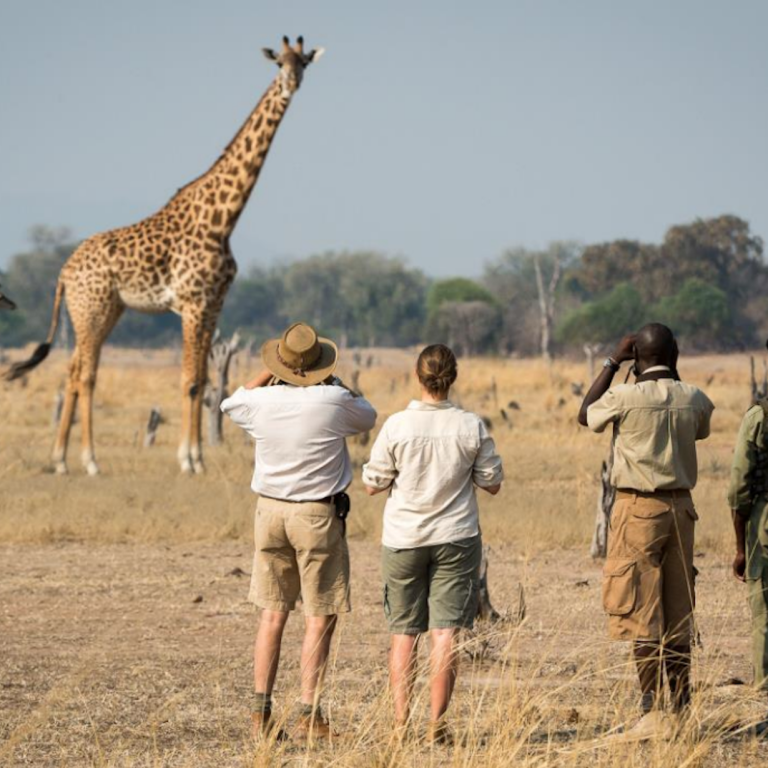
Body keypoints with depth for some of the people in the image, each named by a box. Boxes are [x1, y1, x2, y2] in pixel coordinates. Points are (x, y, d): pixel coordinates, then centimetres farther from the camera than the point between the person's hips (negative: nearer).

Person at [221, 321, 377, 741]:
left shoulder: (261, 401, -5)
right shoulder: (334, 401, -13)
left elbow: (230, 403, 20)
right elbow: (367, 417, 10)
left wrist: (266, 375, 24)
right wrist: (333, 383, 19)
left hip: (271, 511, 4)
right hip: (318, 516, -4)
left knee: (272, 614, 10)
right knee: (320, 619, 1)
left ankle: (261, 712, 8)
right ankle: (309, 715, -3)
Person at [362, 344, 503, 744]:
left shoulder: (397, 426, -9)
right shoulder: (471, 427, -7)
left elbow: (372, 483, -3)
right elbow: (492, 483, 1)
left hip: (403, 540, 0)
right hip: (455, 539, 0)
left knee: (403, 632, 8)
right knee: (445, 631, 0)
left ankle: (401, 723, 5)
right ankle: (437, 723, -4)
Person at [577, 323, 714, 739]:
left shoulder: (625, 397, -13)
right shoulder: (694, 400, 0)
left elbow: (586, 415, 8)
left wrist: (612, 362, 11)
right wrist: (673, 375, 24)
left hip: (638, 510, -5)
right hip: (681, 507, 5)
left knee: (642, 616, -3)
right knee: (678, 616, 11)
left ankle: (653, 713, -7)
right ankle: (682, 710, 15)